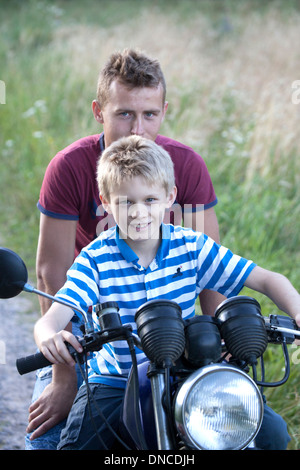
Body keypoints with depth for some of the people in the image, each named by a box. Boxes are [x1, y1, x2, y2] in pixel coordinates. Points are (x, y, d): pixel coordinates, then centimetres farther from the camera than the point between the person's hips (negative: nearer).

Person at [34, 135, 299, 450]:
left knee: (272, 430, -12)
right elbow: (50, 320, -20)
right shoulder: (96, 259, -9)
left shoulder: (191, 247, -3)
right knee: (74, 444, -27)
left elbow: (268, 281, -2)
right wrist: (50, 337, -46)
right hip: (114, 384, -2)